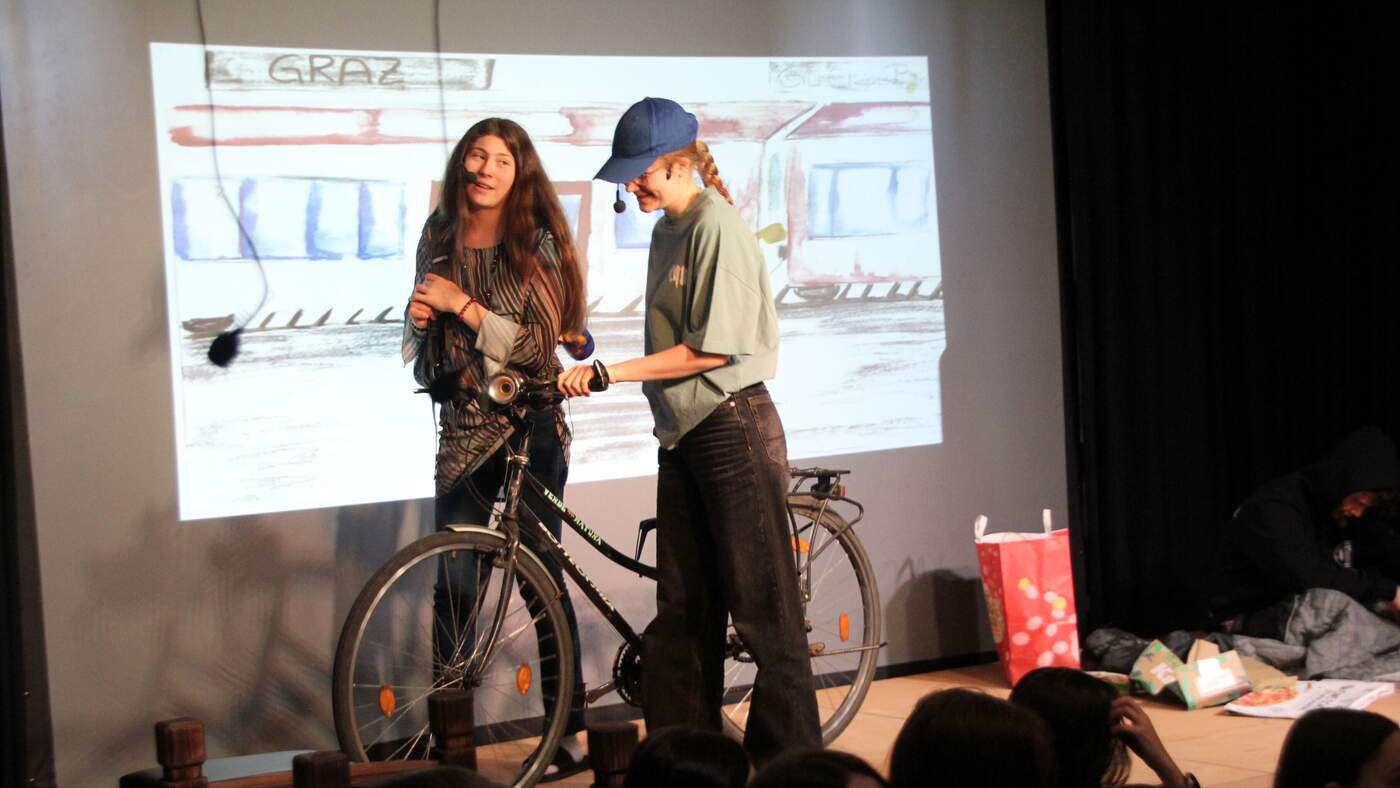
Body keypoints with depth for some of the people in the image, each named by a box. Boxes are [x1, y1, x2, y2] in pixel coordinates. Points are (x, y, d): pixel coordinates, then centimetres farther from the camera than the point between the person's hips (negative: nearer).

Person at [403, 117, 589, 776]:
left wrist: (464, 306, -19)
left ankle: (568, 728, 8)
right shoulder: (439, 237, 7)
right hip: (463, 425, 4)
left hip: (529, 426, -3)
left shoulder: (537, 242, -5)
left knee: (541, 574, -2)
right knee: (454, 586, 1)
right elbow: (422, 343, 18)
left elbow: (538, 343, -12)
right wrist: (420, 318, -5)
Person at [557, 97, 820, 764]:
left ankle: (788, 759, 4)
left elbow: (712, 349, -18)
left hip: (732, 428, -9)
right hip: (683, 435, 9)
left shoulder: (716, 225, -13)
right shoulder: (667, 230, 14)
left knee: (763, 608, -3)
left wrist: (608, 372, -18)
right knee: (680, 617, 10)